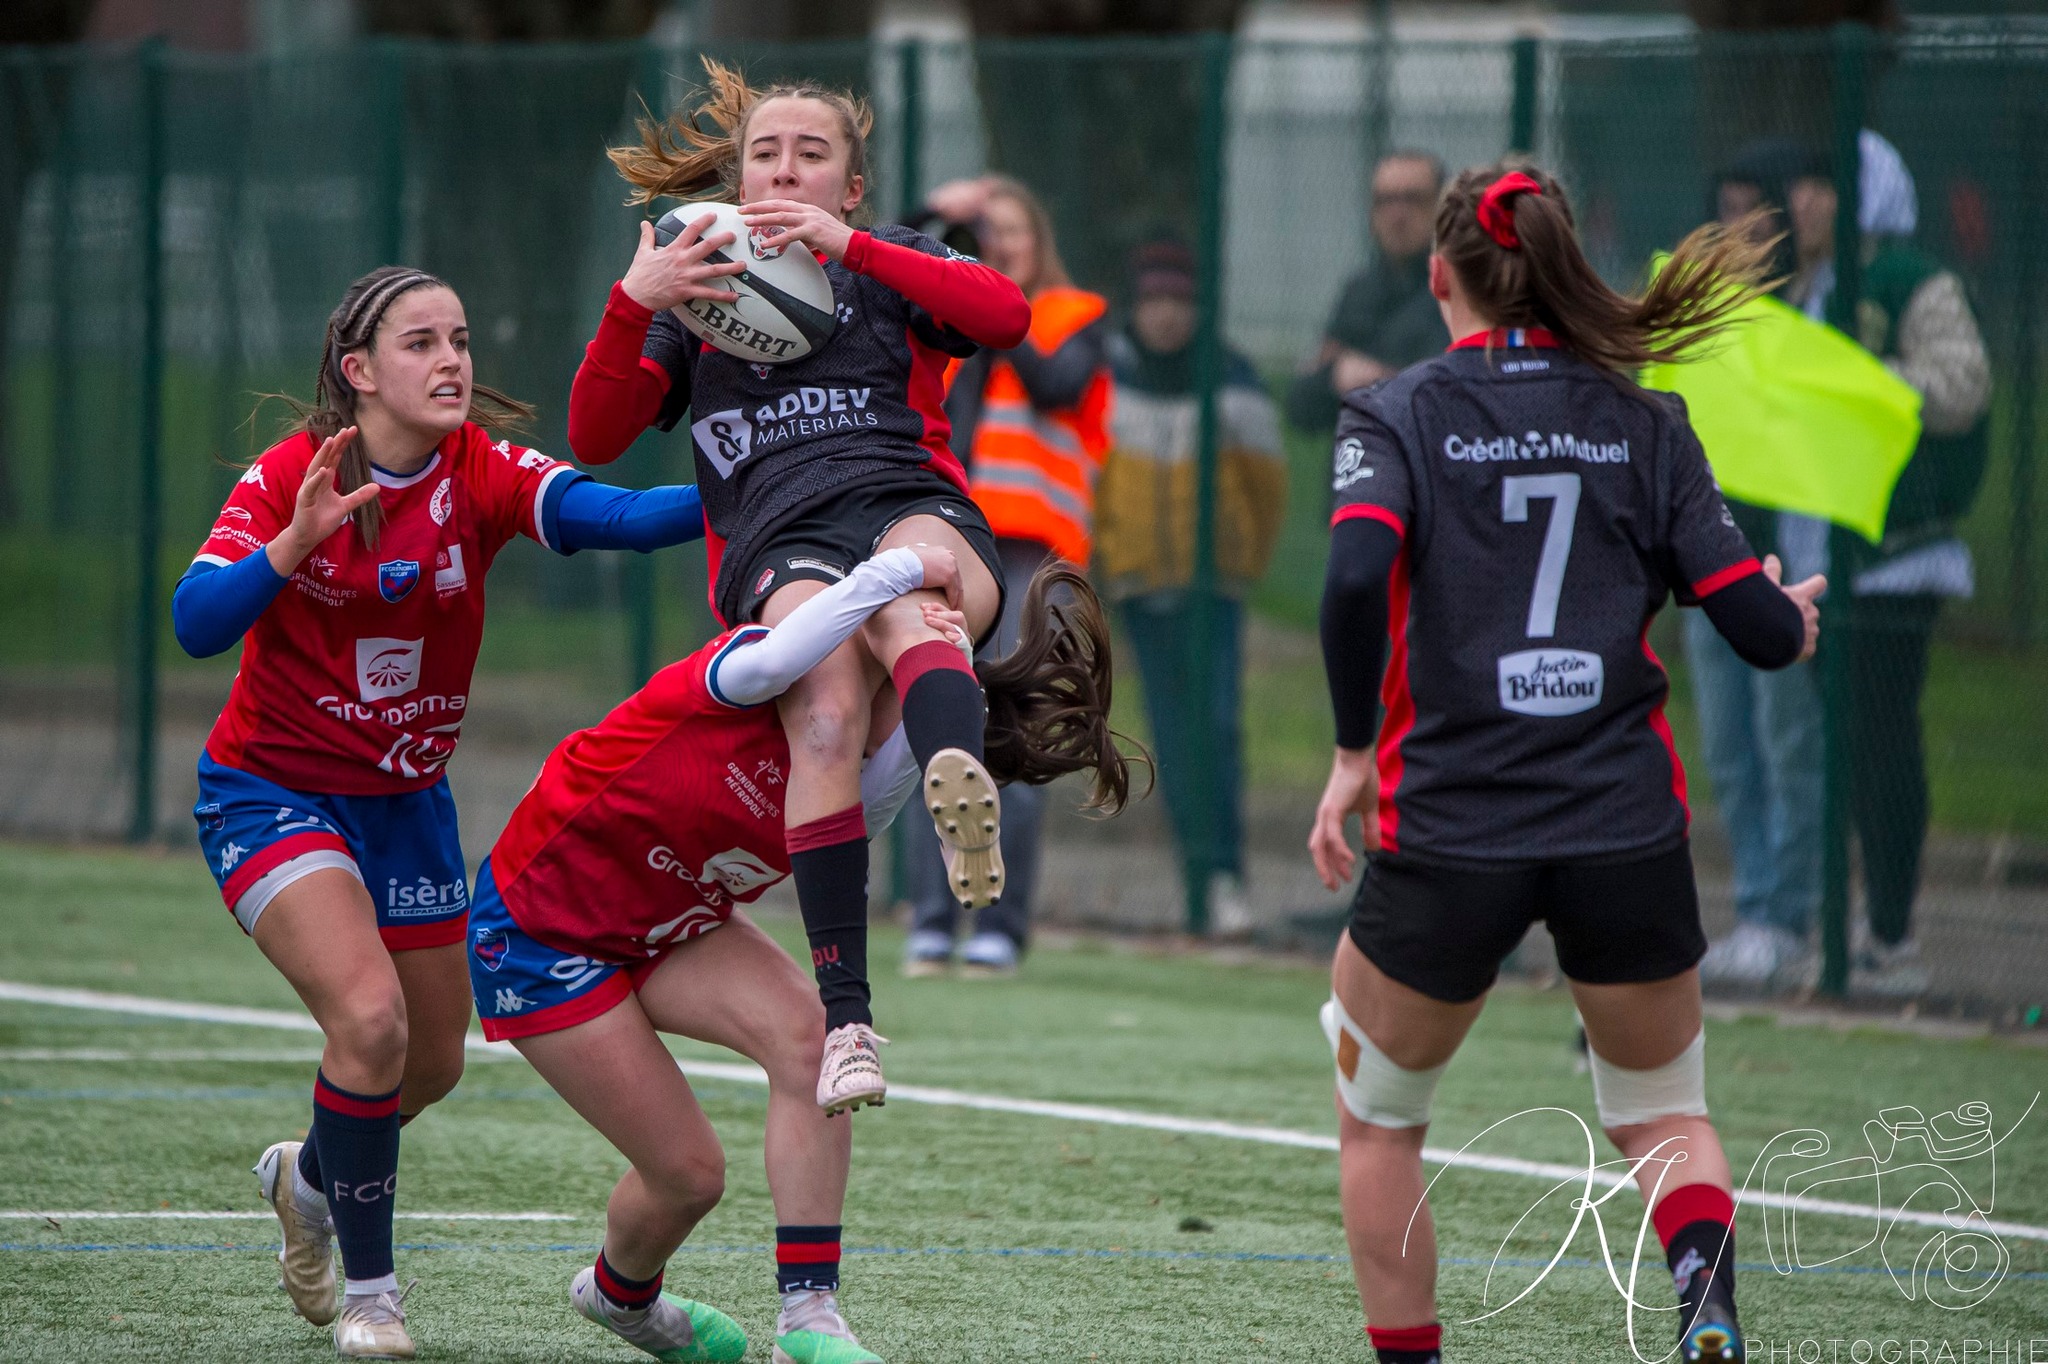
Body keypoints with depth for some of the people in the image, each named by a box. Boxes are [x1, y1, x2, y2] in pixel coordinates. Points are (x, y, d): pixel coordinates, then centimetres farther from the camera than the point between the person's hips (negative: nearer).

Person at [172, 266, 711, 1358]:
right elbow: (195, 624, -25)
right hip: (271, 794, -4)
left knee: (433, 1062, 14)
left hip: (404, 802, 5)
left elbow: (609, 516, -30)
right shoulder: (291, 476, -16)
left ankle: (309, 1176, 48)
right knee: (369, 1013, -24)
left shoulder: (486, 476, -12)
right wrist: (295, 543, -40)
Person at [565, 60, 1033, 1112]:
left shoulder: (887, 265, 23)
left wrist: (849, 247, -6)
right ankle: (845, 1018, -44)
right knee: (827, 706, -35)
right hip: (779, 545, 0)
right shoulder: (695, 296, 28)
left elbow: (1005, 316, 1)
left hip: (915, 504, 0)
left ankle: (960, 788, -73)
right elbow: (594, 439, 16)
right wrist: (633, 304, -1)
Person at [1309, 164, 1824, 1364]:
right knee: (1664, 1112, 19)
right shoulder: (1646, 423, 5)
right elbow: (1763, 631, 0)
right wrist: (1795, 620, 24)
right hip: (1627, 833, 2)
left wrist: (1354, 751, -7)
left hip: (1448, 831, -2)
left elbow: (1357, 575, -19)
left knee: (1379, 1116, 22)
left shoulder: (1396, 417, 0)